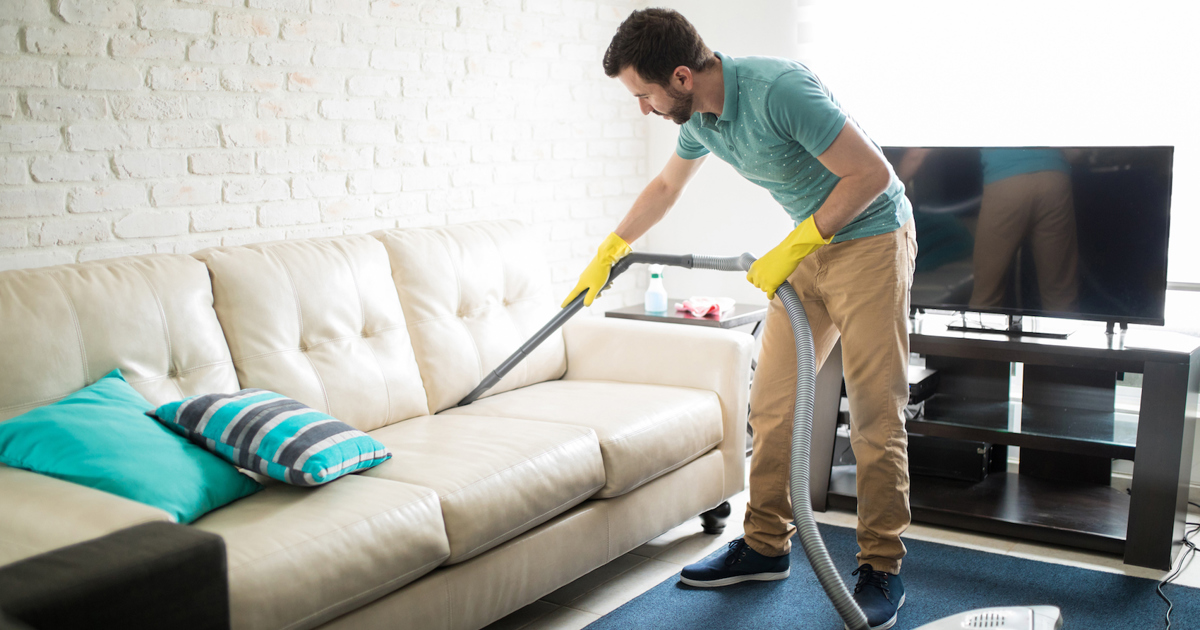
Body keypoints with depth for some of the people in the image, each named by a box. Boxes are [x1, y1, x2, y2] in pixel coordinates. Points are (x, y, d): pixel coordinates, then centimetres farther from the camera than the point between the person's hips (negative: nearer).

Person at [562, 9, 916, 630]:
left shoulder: (778, 89, -27)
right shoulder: (698, 116, 1)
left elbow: (870, 171, -24)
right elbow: (665, 187, 20)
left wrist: (791, 248, -20)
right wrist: (606, 255, 28)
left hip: (870, 238, -8)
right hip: (809, 249, 8)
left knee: (875, 416, -7)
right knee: (770, 403, 6)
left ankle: (881, 570, 5)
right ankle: (765, 545, 19)